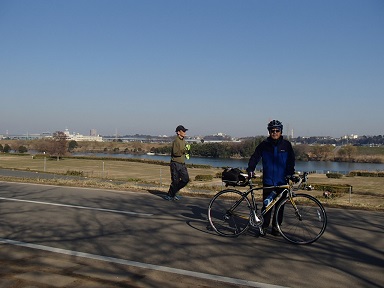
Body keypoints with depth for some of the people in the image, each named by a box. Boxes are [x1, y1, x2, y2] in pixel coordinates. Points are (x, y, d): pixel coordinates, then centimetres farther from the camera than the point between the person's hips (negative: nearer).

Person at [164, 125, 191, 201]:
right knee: (175, 181, -4)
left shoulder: (183, 140, 14)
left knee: (186, 179, 5)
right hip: (176, 163, -9)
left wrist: (186, 153, 12)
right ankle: (169, 195, 13)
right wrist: (185, 150, -26)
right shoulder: (176, 141, -15)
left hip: (182, 164, 9)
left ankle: (174, 192, 20)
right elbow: (175, 152, -25)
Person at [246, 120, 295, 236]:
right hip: (268, 181, -1)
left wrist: (291, 174, -4)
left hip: (282, 181, 1)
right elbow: (255, 157, 3)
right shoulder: (264, 145, 4)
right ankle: (264, 226, 11)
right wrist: (250, 169, -11)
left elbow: (291, 161, 7)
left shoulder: (286, 145, 5)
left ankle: (275, 227, 18)